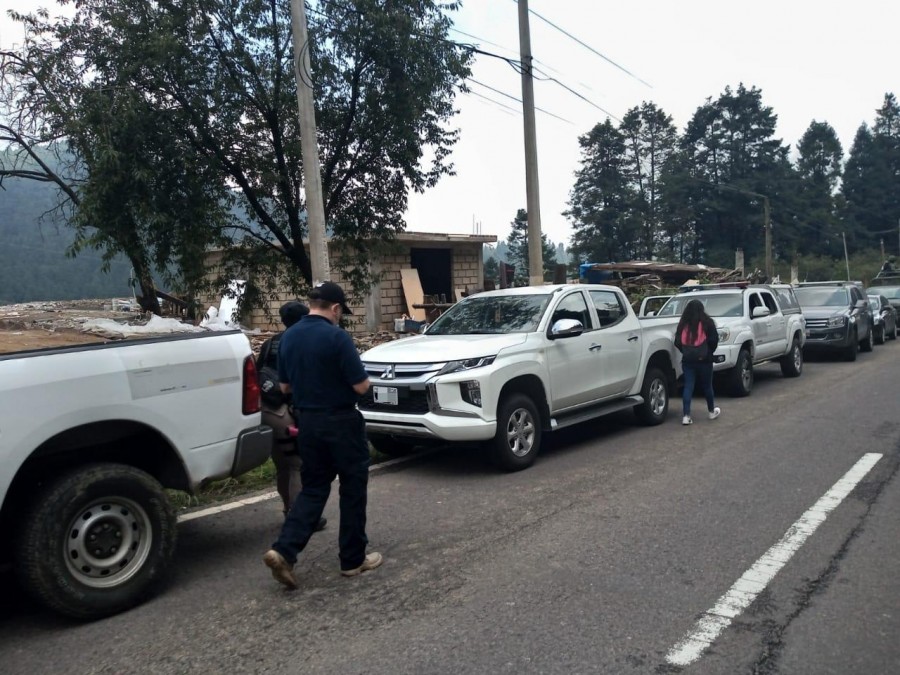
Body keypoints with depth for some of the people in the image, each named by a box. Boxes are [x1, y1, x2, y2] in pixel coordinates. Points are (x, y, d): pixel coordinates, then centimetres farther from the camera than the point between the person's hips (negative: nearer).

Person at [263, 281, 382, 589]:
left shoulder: (288, 337, 3)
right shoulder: (336, 337, -18)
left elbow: (285, 386, 11)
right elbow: (361, 386, -15)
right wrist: (342, 379, 6)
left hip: (307, 422, 6)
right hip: (341, 423, -6)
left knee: (313, 488, 15)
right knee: (352, 489, 8)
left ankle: (283, 550, 1)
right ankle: (353, 559, 18)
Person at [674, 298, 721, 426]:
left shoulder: (683, 324, 0)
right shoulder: (707, 322, -6)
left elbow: (677, 342, 0)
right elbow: (714, 340, -9)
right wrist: (709, 352, 7)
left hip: (687, 360, 1)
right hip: (704, 360, -1)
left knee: (688, 387, 1)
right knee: (707, 386, 15)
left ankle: (686, 416, -6)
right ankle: (712, 411, 32)